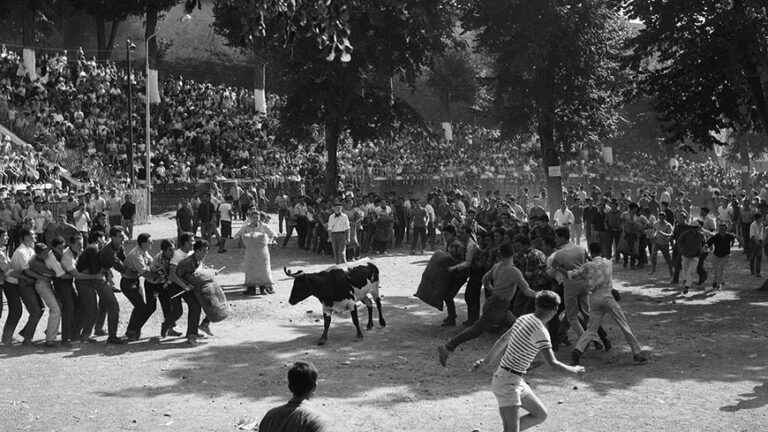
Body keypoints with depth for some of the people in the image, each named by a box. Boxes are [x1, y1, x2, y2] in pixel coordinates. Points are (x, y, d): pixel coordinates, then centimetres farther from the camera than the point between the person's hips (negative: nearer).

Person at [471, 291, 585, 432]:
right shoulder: (541, 332, -19)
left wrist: (486, 360, 32)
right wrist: (574, 370, -4)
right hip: (507, 382, -9)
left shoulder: (523, 319, 6)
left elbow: (503, 340, 19)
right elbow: (553, 363, -22)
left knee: (541, 414, 14)